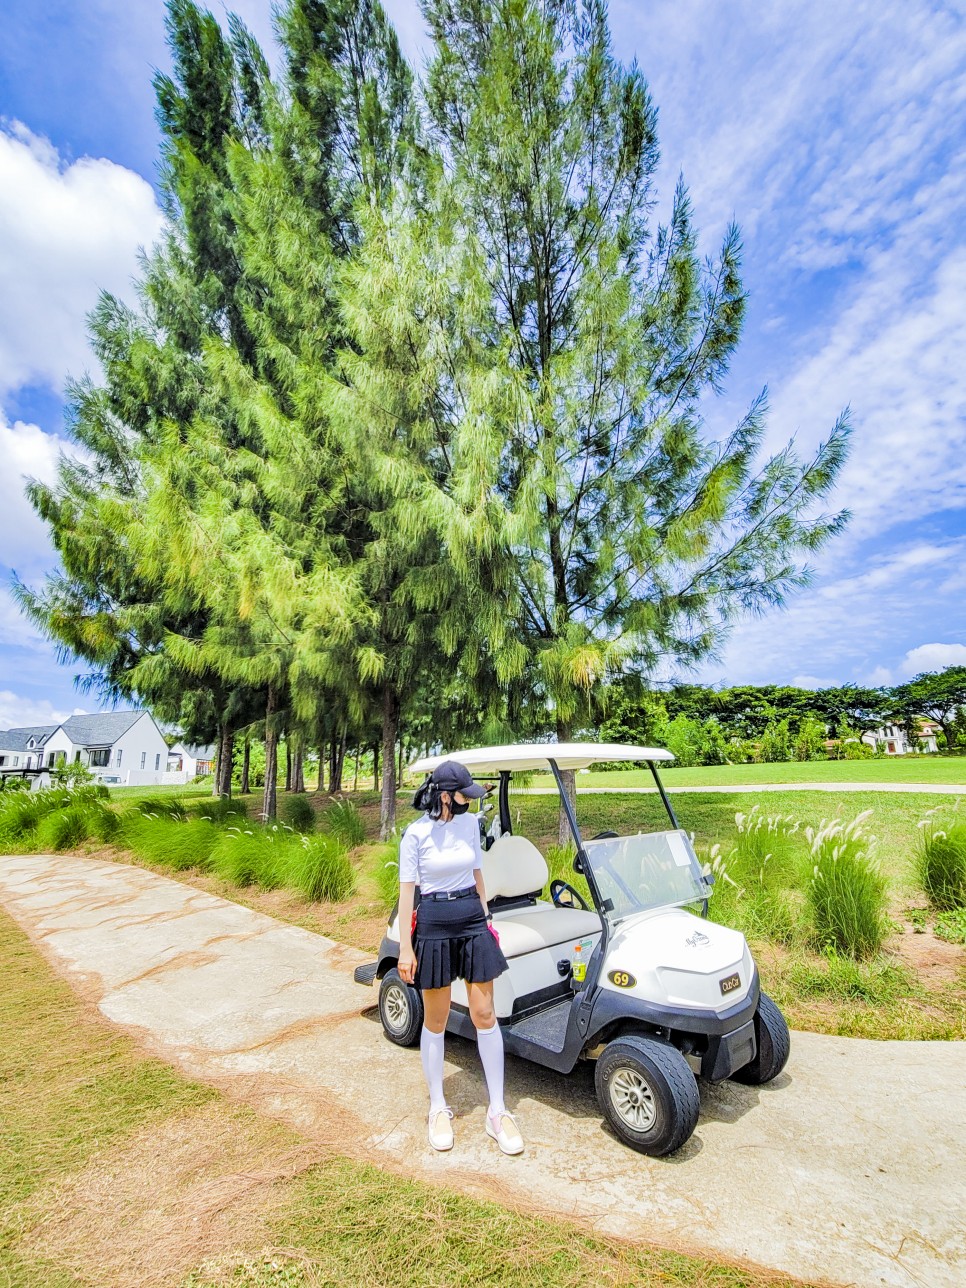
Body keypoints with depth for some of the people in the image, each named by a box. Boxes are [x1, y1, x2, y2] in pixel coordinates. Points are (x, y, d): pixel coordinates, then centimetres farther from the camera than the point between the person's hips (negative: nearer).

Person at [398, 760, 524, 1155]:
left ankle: (497, 1112, 19)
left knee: (484, 1015, 6)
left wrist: (486, 917, 14)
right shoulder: (416, 833, -12)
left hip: (473, 922, 4)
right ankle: (438, 1107, 30)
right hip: (433, 926, -3)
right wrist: (405, 948, -9)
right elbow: (407, 890, -8)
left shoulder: (470, 823, 1)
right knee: (436, 1020, 10)